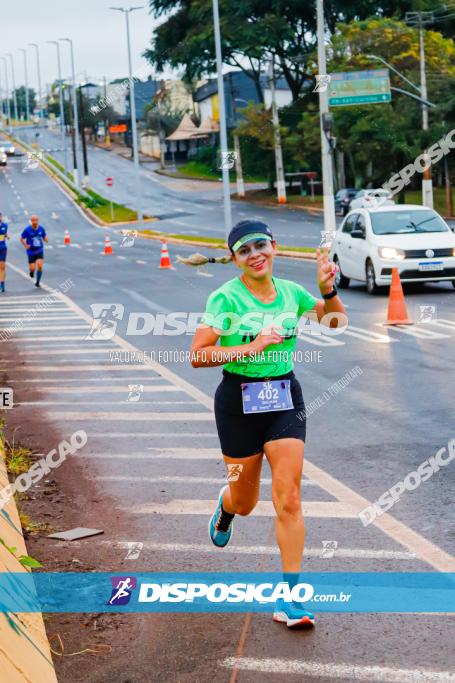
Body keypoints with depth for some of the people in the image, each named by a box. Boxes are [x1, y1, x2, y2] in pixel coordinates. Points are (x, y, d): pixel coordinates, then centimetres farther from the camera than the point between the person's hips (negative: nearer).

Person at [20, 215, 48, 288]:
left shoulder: (41, 229, -2)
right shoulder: (27, 230, -10)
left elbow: (44, 238, 10)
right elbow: (21, 239, 0)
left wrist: (46, 239, -14)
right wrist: (25, 245, -17)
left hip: (39, 251, 1)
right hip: (31, 252, -1)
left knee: (40, 266, -15)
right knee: (32, 268, -5)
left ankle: (37, 282, 0)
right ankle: (31, 271, 35)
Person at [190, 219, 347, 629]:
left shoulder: (291, 292, 2)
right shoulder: (225, 298, -11)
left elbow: (336, 320, 17)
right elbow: (198, 355, -17)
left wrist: (328, 289, -3)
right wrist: (251, 347, -24)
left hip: (285, 398, 2)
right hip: (239, 401, -2)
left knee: (289, 498, -8)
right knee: (246, 502, 12)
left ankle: (290, 597, -3)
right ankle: (226, 507, 53)